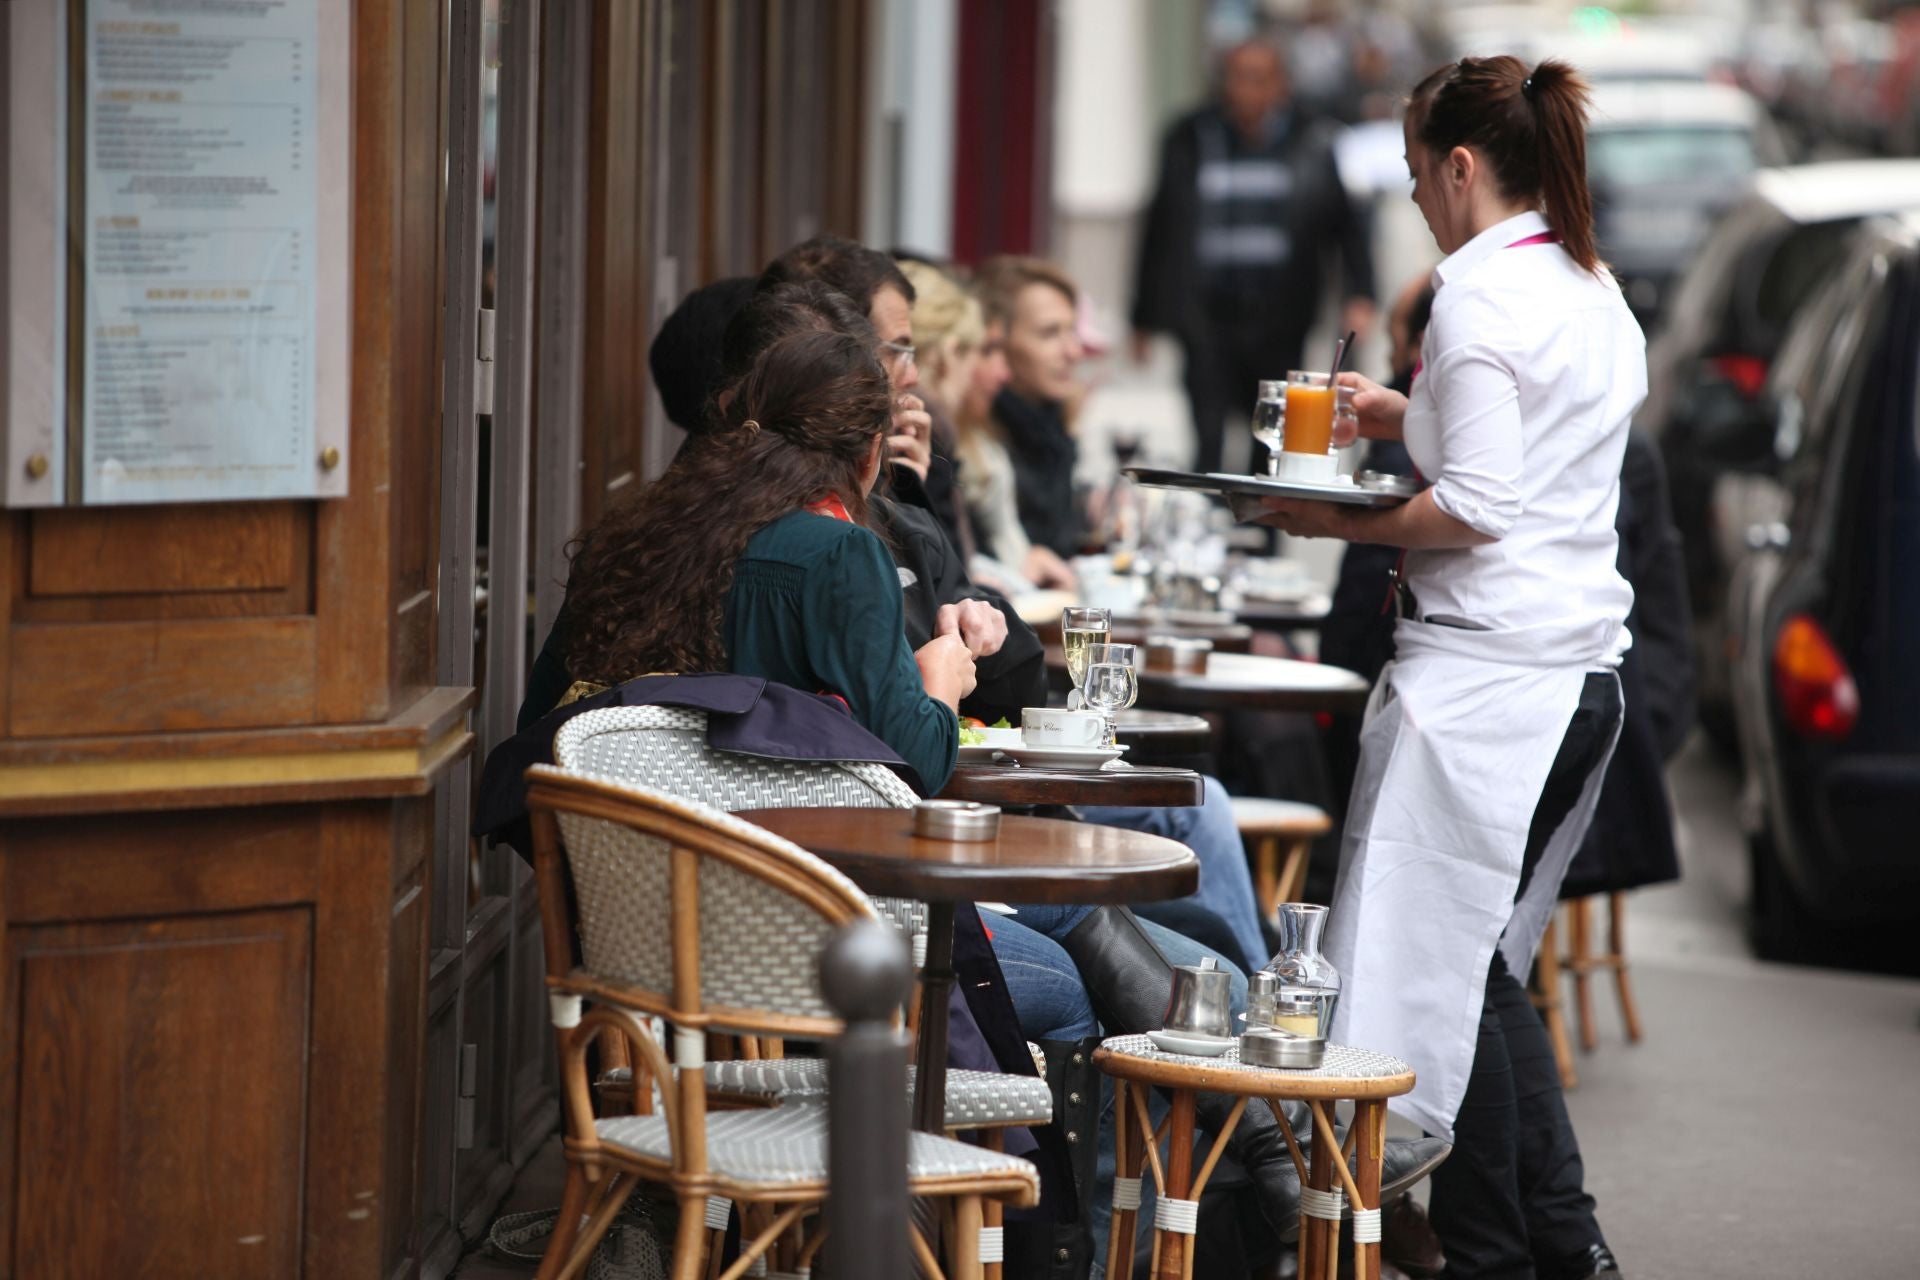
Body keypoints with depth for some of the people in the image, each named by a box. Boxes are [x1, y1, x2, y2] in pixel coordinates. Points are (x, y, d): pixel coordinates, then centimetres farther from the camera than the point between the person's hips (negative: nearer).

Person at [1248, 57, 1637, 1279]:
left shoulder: (1480, 293, -12)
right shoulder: (1599, 295, 15)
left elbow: (1478, 508, -18)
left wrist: (1345, 525, -8)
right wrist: (1415, 416, 25)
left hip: (1483, 675, -9)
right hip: (1587, 672, 9)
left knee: (1443, 965, -1)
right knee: (1488, 964, 16)